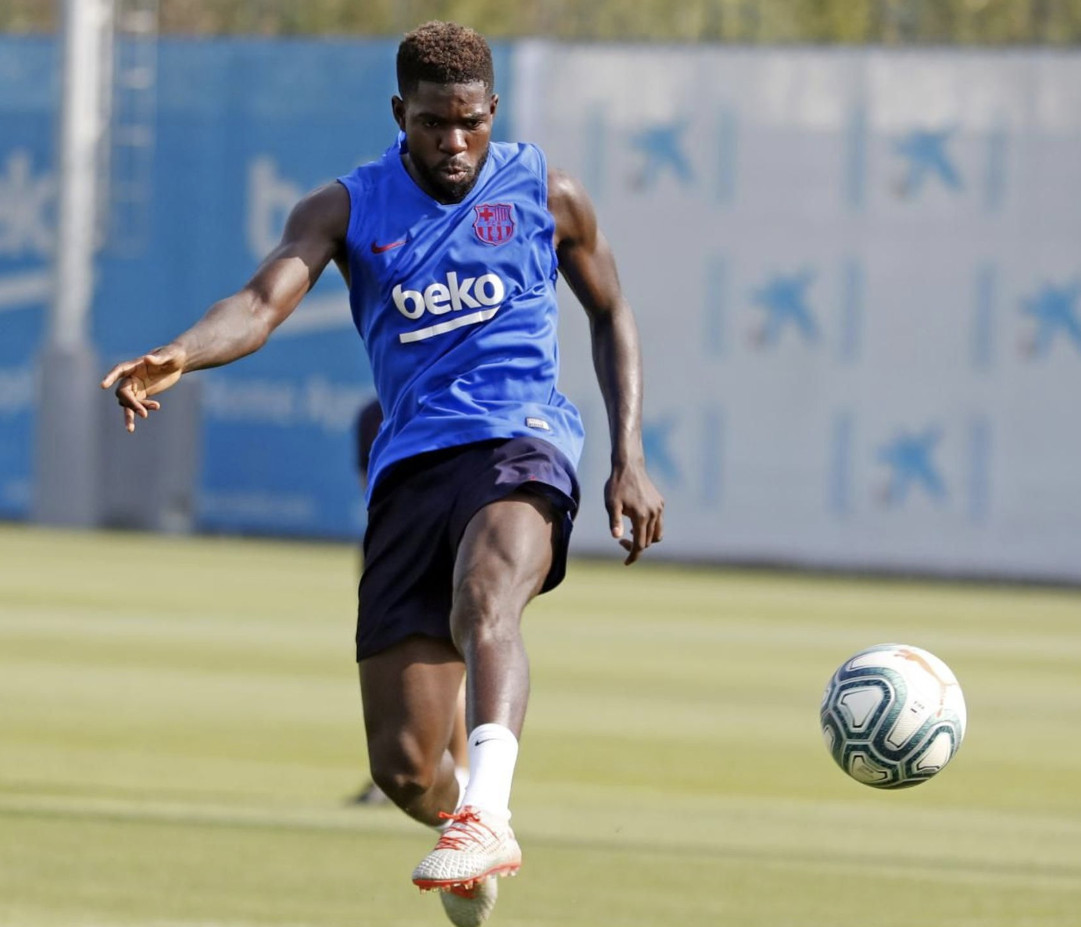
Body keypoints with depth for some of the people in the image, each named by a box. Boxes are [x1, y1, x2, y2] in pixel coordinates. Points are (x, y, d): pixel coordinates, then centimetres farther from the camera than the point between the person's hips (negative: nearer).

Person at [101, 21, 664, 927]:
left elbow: (611, 313, 20)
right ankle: (454, 817, 33)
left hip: (522, 443, -2)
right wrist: (177, 357, -33)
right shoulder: (347, 208, 5)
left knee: (485, 600, -39)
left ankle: (487, 814, -51)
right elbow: (266, 299, -12)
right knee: (402, 767, -2)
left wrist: (630, 459, 10)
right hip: (411, 467, 2)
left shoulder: (546, 195, 7)